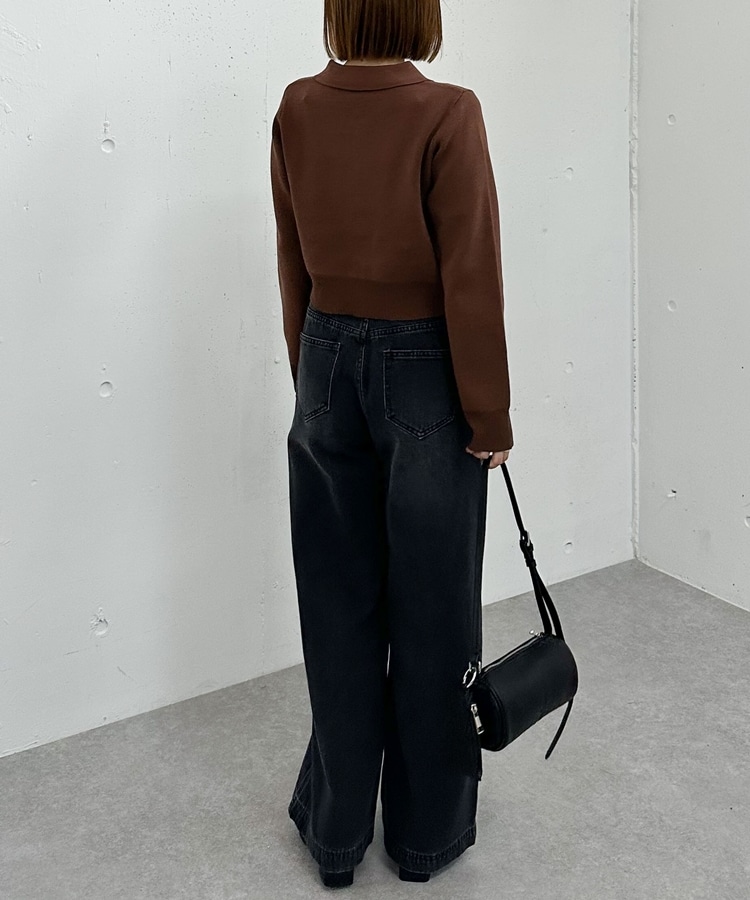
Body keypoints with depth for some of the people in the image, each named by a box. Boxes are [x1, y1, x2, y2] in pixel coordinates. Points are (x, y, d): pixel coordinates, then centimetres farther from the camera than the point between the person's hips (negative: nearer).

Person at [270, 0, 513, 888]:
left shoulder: (296, 109, 0)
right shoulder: (446, 113, -15)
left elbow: (294, 264, 7)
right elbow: (470, 279, -15)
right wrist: (489, 415, -6)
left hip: (329, 363, 5)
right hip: (424, 372, -4)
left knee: (338, 606, 13)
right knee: (429, 609, 9)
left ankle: (335, 825, 27)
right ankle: (428, 829, 26)